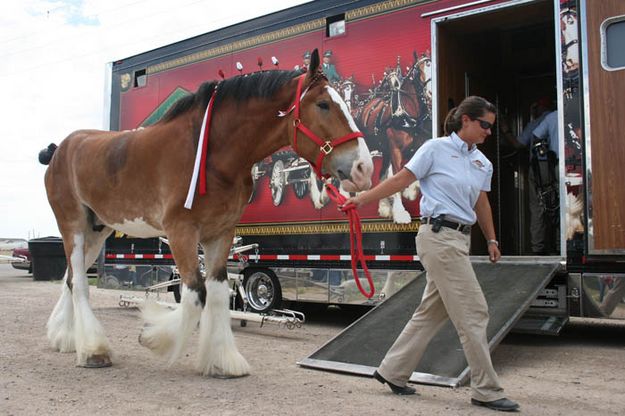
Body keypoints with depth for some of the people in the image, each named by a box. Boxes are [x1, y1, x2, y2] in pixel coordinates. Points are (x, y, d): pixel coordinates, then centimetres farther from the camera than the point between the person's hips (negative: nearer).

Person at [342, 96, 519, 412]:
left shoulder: (483, 163, 14)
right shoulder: (436, 148, -6)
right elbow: (400, 180, -5)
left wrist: (491, 239, 18)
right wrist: (361, 199, -8)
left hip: (461, 239, 8)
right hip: (439, 236, -8)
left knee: (432, 312, 12)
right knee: (473, 312, -6)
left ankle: (393, 371, 24)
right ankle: (486, 391, 6)